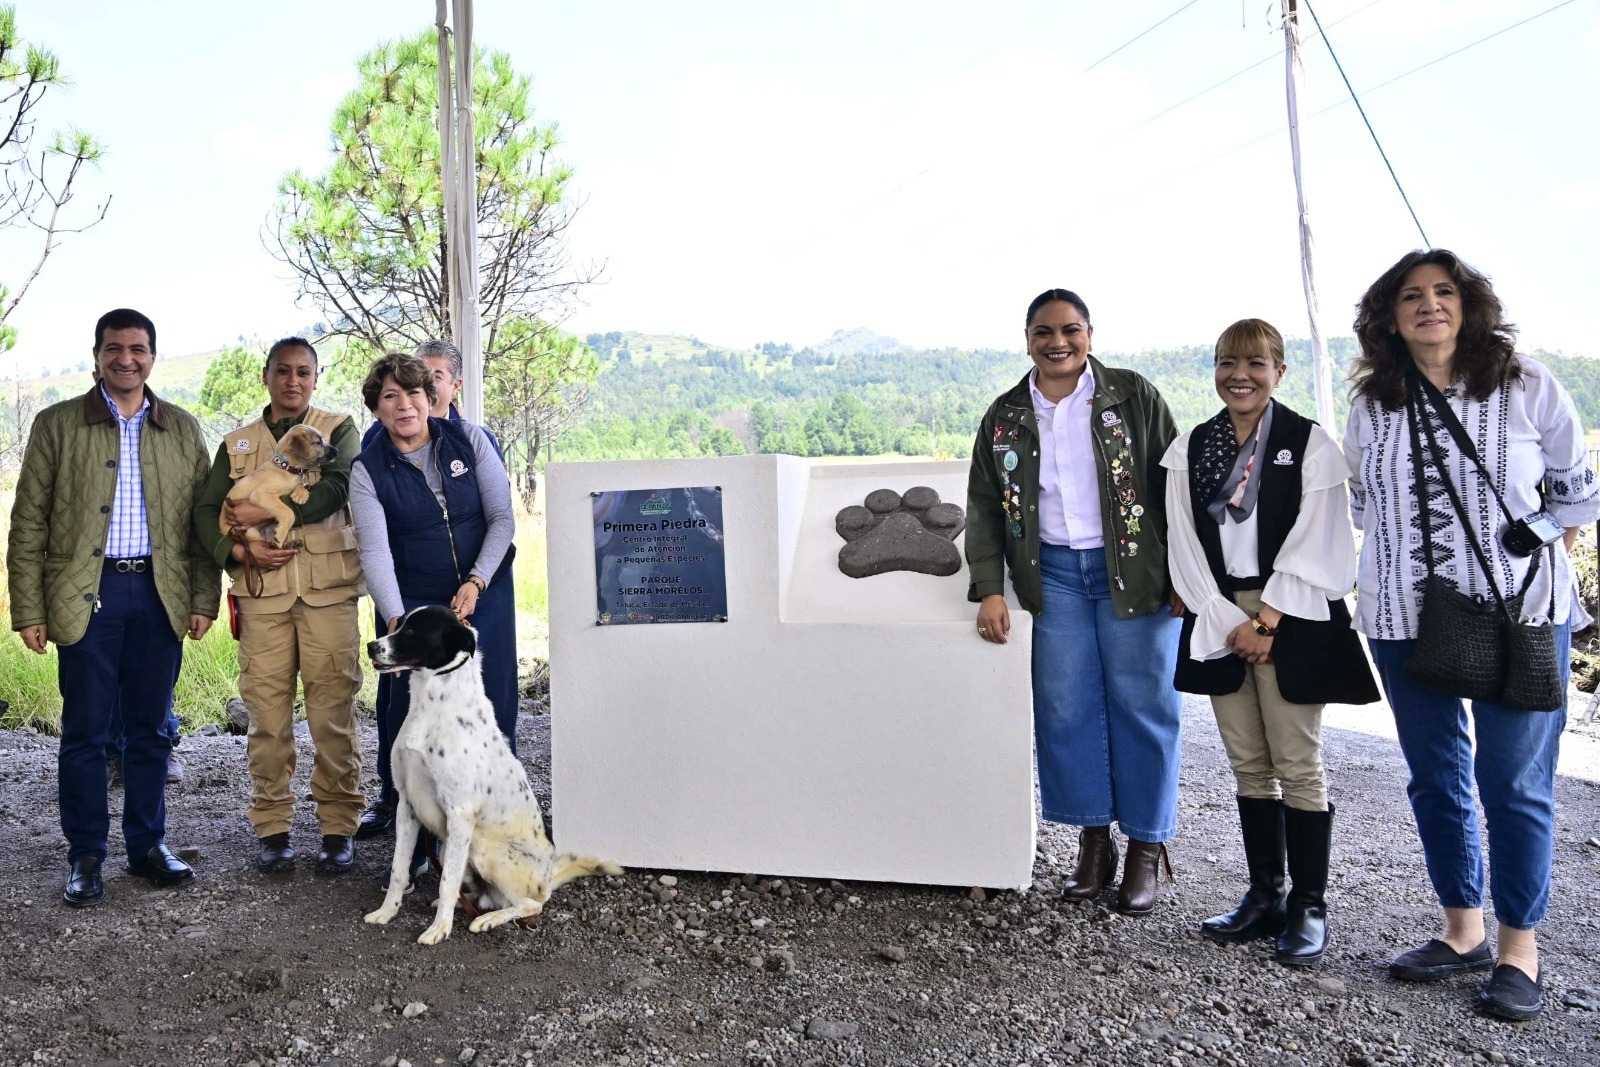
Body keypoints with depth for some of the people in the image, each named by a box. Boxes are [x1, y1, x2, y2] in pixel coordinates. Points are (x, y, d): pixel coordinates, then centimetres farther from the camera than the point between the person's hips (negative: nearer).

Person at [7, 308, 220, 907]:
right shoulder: (58, 424, 4)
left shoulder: (182, 429, 10)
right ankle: (85, 857, 15)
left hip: (160, 595, 2)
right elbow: (28, 523, 2)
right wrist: (28, 610, -4)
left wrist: (204, 599, 3)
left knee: (150, 729, 9)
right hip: (87, 594, -2)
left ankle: (148, 845, 21)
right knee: (84, 732, 4)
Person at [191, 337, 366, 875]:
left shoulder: (339, 429, 10)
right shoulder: (237, 444, 19)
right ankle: (272, 827, 12)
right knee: (266, 710, 1)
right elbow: (205, 511, 12)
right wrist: (239, 549, -6)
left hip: (328, 588, -2)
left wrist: (261, 512, -9)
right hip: (262, 591, 2)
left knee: (333, 710, -3)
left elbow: (335, 490, -8)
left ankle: (339, 827, 5)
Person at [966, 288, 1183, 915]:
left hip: (1134, 572, -2)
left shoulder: (1133, 397, -1)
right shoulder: (1006, 418, 7)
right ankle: (1093, 841, 19)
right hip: (1055, 574, 3)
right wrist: (991, 589, 0)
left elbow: (1174, 484, -1)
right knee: (1067, 710, 4)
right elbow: (985, 509, 9)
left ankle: (1146, 850, 15)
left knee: (1141, 707, 2)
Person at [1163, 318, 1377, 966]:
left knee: (1298, 765, -1)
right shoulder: (1189, 449, 8)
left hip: (1290, 620, -4)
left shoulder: (1309, 443, -2)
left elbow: (1311, 544, -8)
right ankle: (1264, 897, 20)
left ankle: (1309, 906, 11)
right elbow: (1185, 546, 3)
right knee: (1249, 765, 10)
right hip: (1220, 620, 4)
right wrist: (1228, 623, -7)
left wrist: (1266, 623, -13)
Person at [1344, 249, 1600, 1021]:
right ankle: (1463, 931, 27)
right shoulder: (1372, 404, 4)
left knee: (1515, 782, 2)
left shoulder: (1525, 385, -3)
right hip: (1404, 620, 3)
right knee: (1435, 777, 11)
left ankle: (1519, 949, 17)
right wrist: (1402, 563, 8)